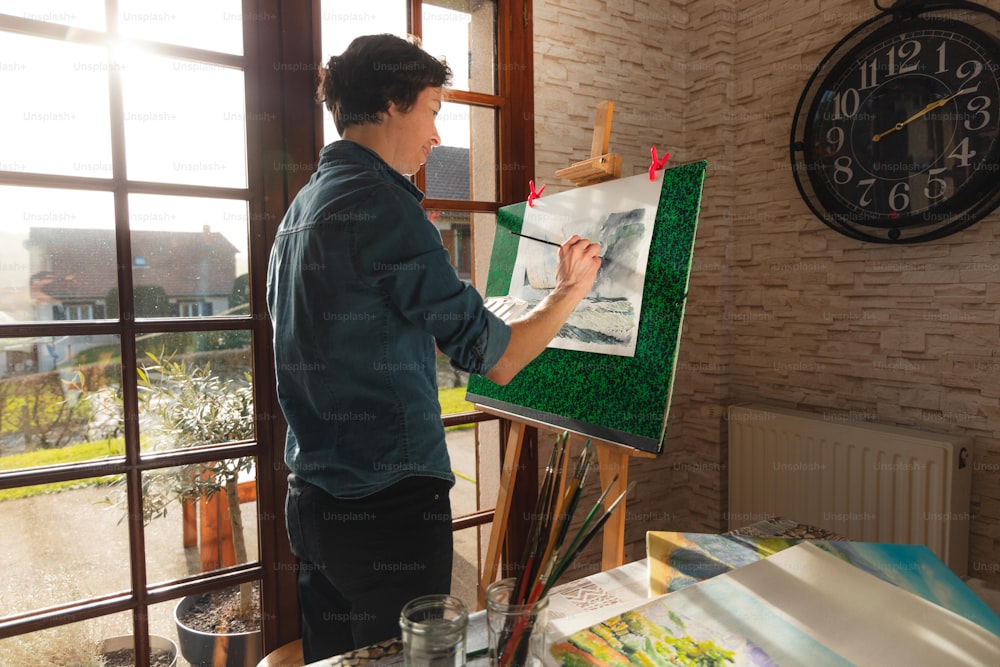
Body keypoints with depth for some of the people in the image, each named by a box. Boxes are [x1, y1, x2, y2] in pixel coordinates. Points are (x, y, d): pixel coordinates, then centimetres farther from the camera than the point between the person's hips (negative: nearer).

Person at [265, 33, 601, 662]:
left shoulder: (302, 207, 12)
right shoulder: (383, 205, -17)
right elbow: (495, 358, -15)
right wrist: (568, 291, 1)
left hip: (314, 499, 9)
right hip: (391, 505, -9)